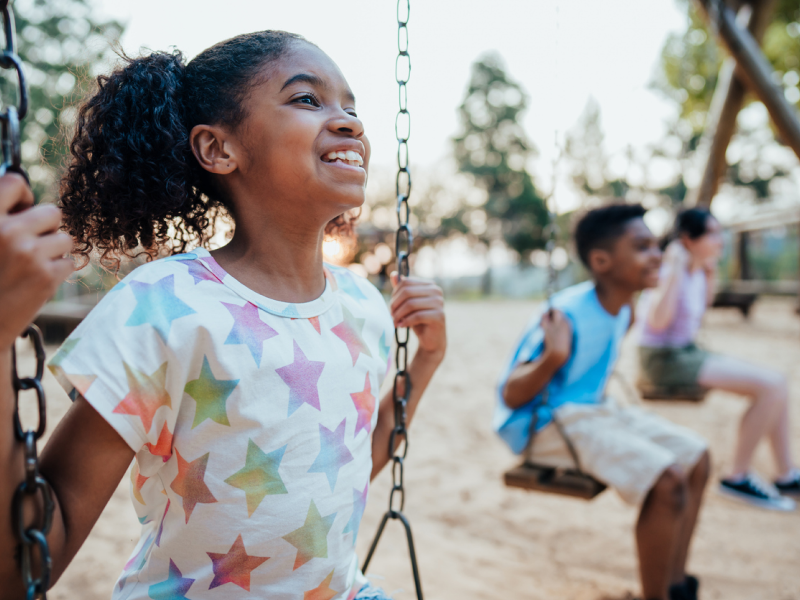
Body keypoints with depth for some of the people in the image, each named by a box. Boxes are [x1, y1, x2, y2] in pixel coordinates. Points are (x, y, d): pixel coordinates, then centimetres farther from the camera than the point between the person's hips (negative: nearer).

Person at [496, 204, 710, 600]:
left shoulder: (620, 309, 3)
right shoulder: (568, 314, -25)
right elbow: (511, 395, -25)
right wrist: (552, 357, -41)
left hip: (590, 409, 10)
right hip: (546, 423, -10)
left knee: (695, 458, 7)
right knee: (667, 479, -24)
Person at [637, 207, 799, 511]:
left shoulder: (696, 272, 7)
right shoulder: (667, 270, -18)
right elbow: (658, 321, -30)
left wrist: (711, 270, 13)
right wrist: (675, 270, -28)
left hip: (688, 351, 9)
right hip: (663, 358, -9)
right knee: (770, 385, -18)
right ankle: (739, 477, -5)